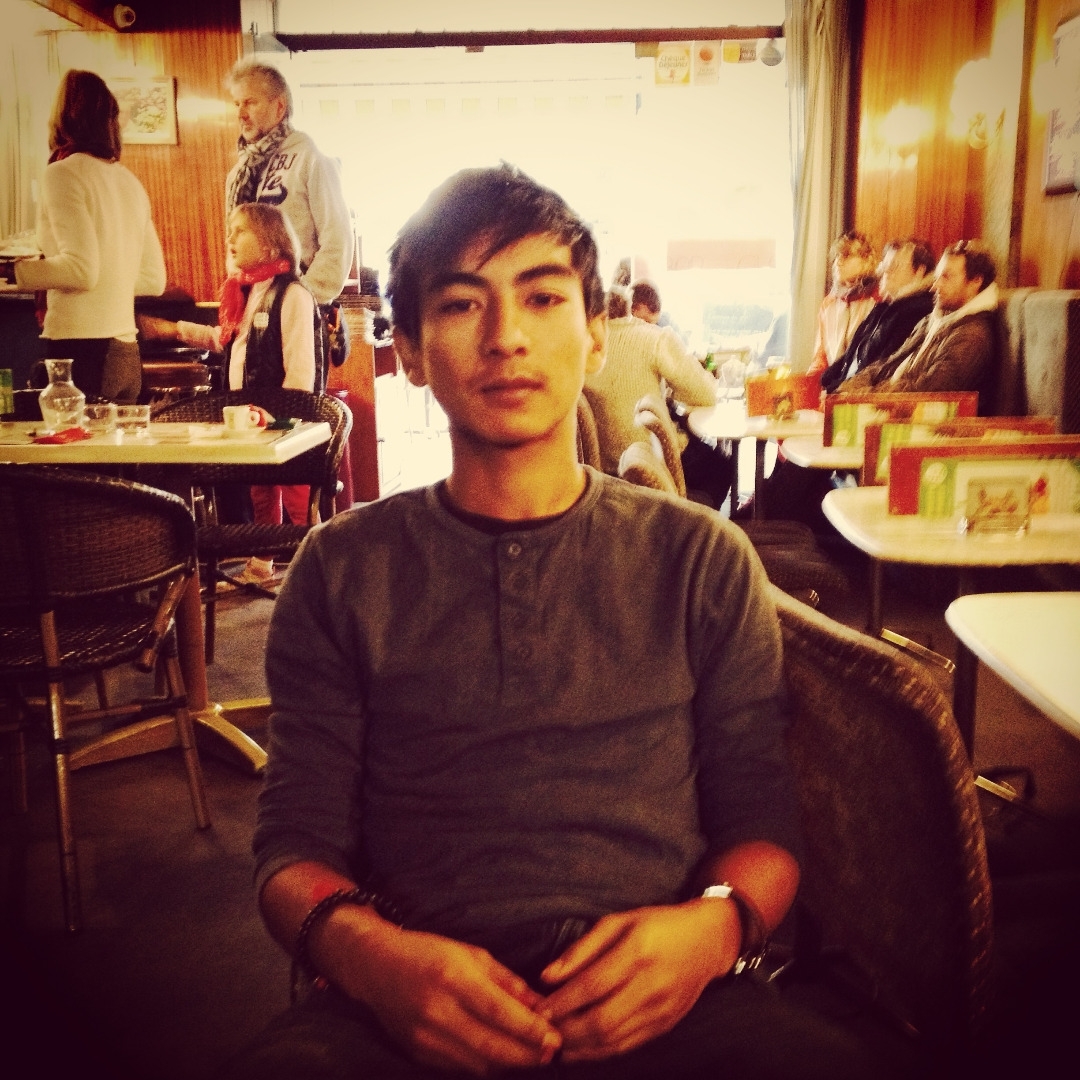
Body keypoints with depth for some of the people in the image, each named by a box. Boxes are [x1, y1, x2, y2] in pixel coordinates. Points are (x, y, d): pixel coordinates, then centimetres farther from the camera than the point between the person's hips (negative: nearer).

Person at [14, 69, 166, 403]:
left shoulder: (63, 173, -6)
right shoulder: (129, 181, 13)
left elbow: (81, 269, -15)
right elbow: (154, 280, 16)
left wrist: (14, 268, -3)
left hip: (81, 350, -7)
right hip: (126, 353, 7)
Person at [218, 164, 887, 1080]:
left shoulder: (703, 559, 11)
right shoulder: (344, 571, 10)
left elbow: (761, 817, 9)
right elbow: (297, 840, 5)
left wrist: (713, 926, -13)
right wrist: (368, 952, -16)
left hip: (657, 999, 1)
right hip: (416, 1005, 0)